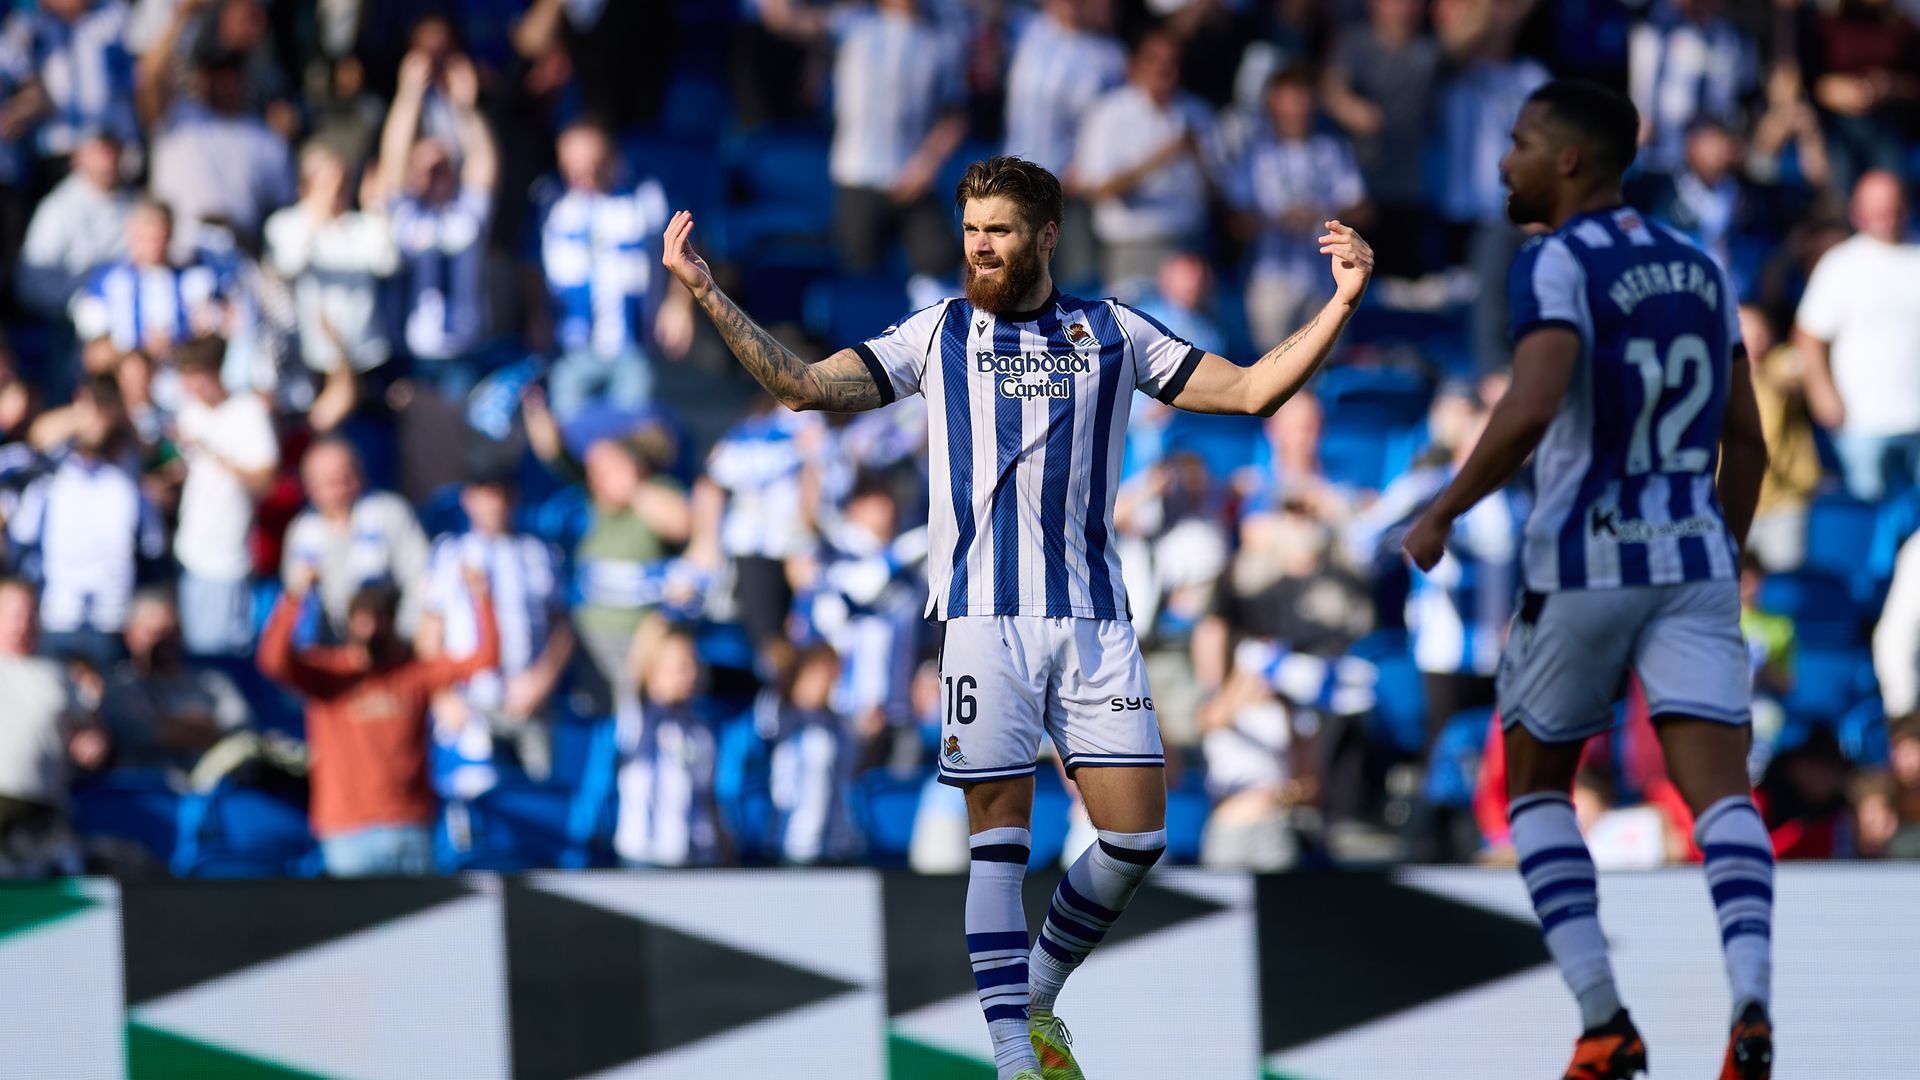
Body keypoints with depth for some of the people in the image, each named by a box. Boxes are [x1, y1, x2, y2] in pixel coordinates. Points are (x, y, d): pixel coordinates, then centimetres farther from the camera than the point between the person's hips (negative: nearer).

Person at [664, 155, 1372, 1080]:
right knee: (999, 832, -5)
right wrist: (709, 296, -5)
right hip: (984, 613, -2)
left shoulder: (1112, 334, 12)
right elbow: (803, 386, 4)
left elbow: (1251, 389, 11)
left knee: (1136, 836, -3)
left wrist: (1341, 302, 1)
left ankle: (1036, 997, 19)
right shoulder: (937, 334, 10)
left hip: (1094, 616, 2)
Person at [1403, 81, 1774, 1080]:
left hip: (1581, 565, -4)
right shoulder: (1700, 269, 14)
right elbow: (1747, 446, 17)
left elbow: (1530, 411, -23)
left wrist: (1442, 513, -12)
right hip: (1693, 564, 4)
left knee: (1536, 784, 15)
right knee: (1720, 789, -7)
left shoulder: (1557, 264, -8)